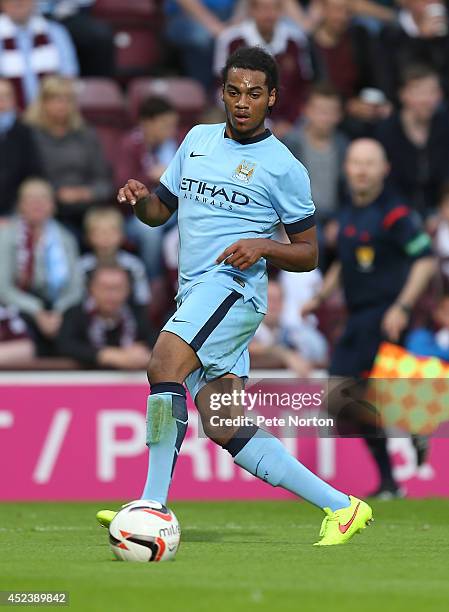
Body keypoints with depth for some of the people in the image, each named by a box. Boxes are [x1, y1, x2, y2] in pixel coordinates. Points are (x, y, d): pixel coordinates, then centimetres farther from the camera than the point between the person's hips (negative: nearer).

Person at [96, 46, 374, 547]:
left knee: (163, 365, -28)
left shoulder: (283, 167, 0)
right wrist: (139, 199, 1)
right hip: (194, 295, 7)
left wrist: (262, 247, -15)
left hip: (233, 286, -7)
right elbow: (160, 209, 24)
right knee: (225, 428, 1)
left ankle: (153, 508, -30)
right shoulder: (198, 139, 17)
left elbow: (308, 255, 4)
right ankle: (340, 506, 7)